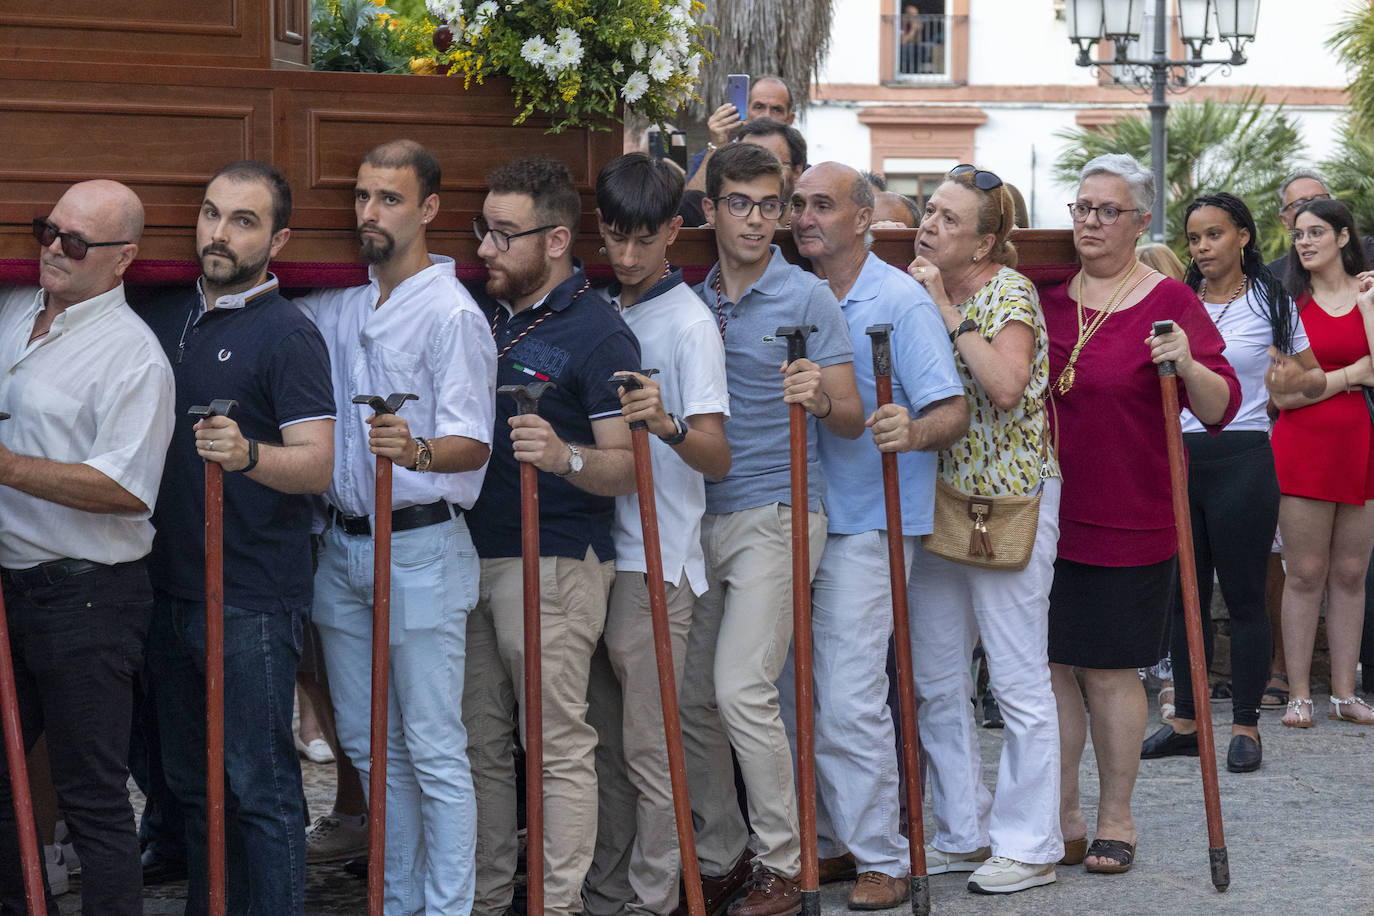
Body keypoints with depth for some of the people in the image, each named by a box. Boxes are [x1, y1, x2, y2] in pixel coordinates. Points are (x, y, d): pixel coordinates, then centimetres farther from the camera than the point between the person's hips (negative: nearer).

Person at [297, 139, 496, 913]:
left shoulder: (452, 314, -11)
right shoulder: (340, 304, 11)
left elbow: (474, 446, -17)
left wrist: (418, 451, -37)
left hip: (419, 550, -7)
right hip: (343, 544, 8)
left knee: (434, 748, -4)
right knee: (367, 742, 13)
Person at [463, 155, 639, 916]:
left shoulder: (597, 333, -8)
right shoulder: (484, 317, 13)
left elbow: (627, 469, -12)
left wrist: (565, 457, -31)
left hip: (553, 561, -7)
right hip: (475, 554, 7)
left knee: (558, 745, -3)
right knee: (479, 741, 10)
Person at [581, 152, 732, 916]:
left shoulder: (690, 323, -10)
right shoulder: (599, 311, 11)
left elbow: (717, 459, -19)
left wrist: (667, 424, -37)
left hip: (656, 559, -7)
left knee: (648, 746, -3)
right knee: (600, 738, 13)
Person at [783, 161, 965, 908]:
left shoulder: (899, 302, -7)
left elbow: (954, 412, -11)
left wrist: (912, 432, -31)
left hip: (865, 519, -6)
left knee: (848, 700, -8)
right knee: (791, 692, 9)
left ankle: (881, 858, 4)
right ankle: (823, 840, 22)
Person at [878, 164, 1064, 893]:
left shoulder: (1009, 291, -10)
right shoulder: (918, 293, 10)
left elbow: (1006, 387, -26)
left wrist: (948, 311, -21)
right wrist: (904, 425, -8)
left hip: (1009, 497, -7)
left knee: (1018, 679, -1)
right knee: (935, 681, 10)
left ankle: (1028, 845, 8)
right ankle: (964, 833, 22)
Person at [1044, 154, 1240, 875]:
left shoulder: (1169, 302, -5)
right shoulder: (1043, 291, 6)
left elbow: (1221, 409, -7)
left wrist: (1188, 365, -27)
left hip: (1128, 520, -4)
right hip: (1041, 514, 4)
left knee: (1110, 672, 3)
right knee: (1047, 666, 6)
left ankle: (1115, 821, 16)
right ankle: (1062, 816, 18)